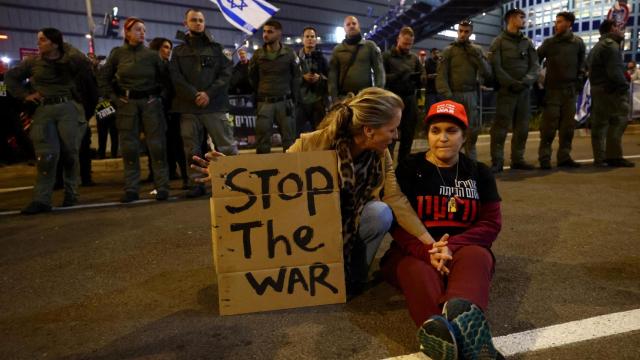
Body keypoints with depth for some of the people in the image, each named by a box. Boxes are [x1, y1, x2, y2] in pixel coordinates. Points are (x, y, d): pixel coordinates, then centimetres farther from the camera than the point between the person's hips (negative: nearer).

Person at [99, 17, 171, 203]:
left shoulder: (152, 54, 3)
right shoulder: (117, 53, 3)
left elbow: (165, 77, 9)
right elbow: (104, 78, 10)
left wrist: (161, 96, -1)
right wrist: (114, 98, 2)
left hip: (151, 103, 0)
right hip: (127, 105, 1)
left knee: (157, 145, -2)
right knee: (129, 147, 2)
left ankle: (162, 187, 3)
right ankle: (131, 189, 8)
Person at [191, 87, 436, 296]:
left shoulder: (381, 155, -12)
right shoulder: (311, 145, -23)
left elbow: (396, 200, -15)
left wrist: (430, 242, -22)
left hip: (351, 226, 3)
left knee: (381, 212, -27)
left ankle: (355, 274, -3)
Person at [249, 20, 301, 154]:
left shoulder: (289, 53, 2)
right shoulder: (258, 54, 5)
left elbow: (296, 77, 6)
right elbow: (252, 78, 13)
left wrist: (294, 99, 3)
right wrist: (258, 95, 10)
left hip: (285, 102, -1)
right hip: (264, 103, 1)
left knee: (289, 139, 4)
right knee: (262, 140, 2)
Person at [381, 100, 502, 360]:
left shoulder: (479, 173, 10)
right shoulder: (408, 170, 4)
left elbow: (491, 223, 1)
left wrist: (451, 247, -20)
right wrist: (427, 251, -25)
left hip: (464, 249, 2)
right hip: (415, 251, -1)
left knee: (476, 257, -34)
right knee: (418, 271, -36)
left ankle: (462, 316, -66)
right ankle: (440, 330, -68)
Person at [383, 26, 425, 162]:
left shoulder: (414, 58, 16)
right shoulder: (387, 56, 4)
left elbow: (423, 76, 13)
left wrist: (418, 78, -10)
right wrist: (397, 76, -19)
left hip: (410, 99, 5)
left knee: (408, 136, 9)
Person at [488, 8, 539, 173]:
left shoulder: (528, 42, 15)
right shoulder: (499, 41, 3)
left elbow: (535, 65, 6)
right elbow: (496, 67, -7)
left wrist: (526, 81, -13)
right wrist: (511, 83, -17)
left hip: (525, 91, 5)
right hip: (506, 90, -5)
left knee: (522, 127, 5)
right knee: (501, 126, -7)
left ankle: (518, 159, 14)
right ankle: (497, 161, -3)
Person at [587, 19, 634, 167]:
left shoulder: (597, 47, 22)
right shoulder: (611, 45, -9)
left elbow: (589, 66, 19)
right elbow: (614, 70, -18)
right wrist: (624, 85, -9)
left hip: (596, 89, 10)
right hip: (611, 90, -10)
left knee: (599, 123, 8)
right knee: (618, 121, -7)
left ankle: (600, 158, 12)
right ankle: (613, 156, -9)